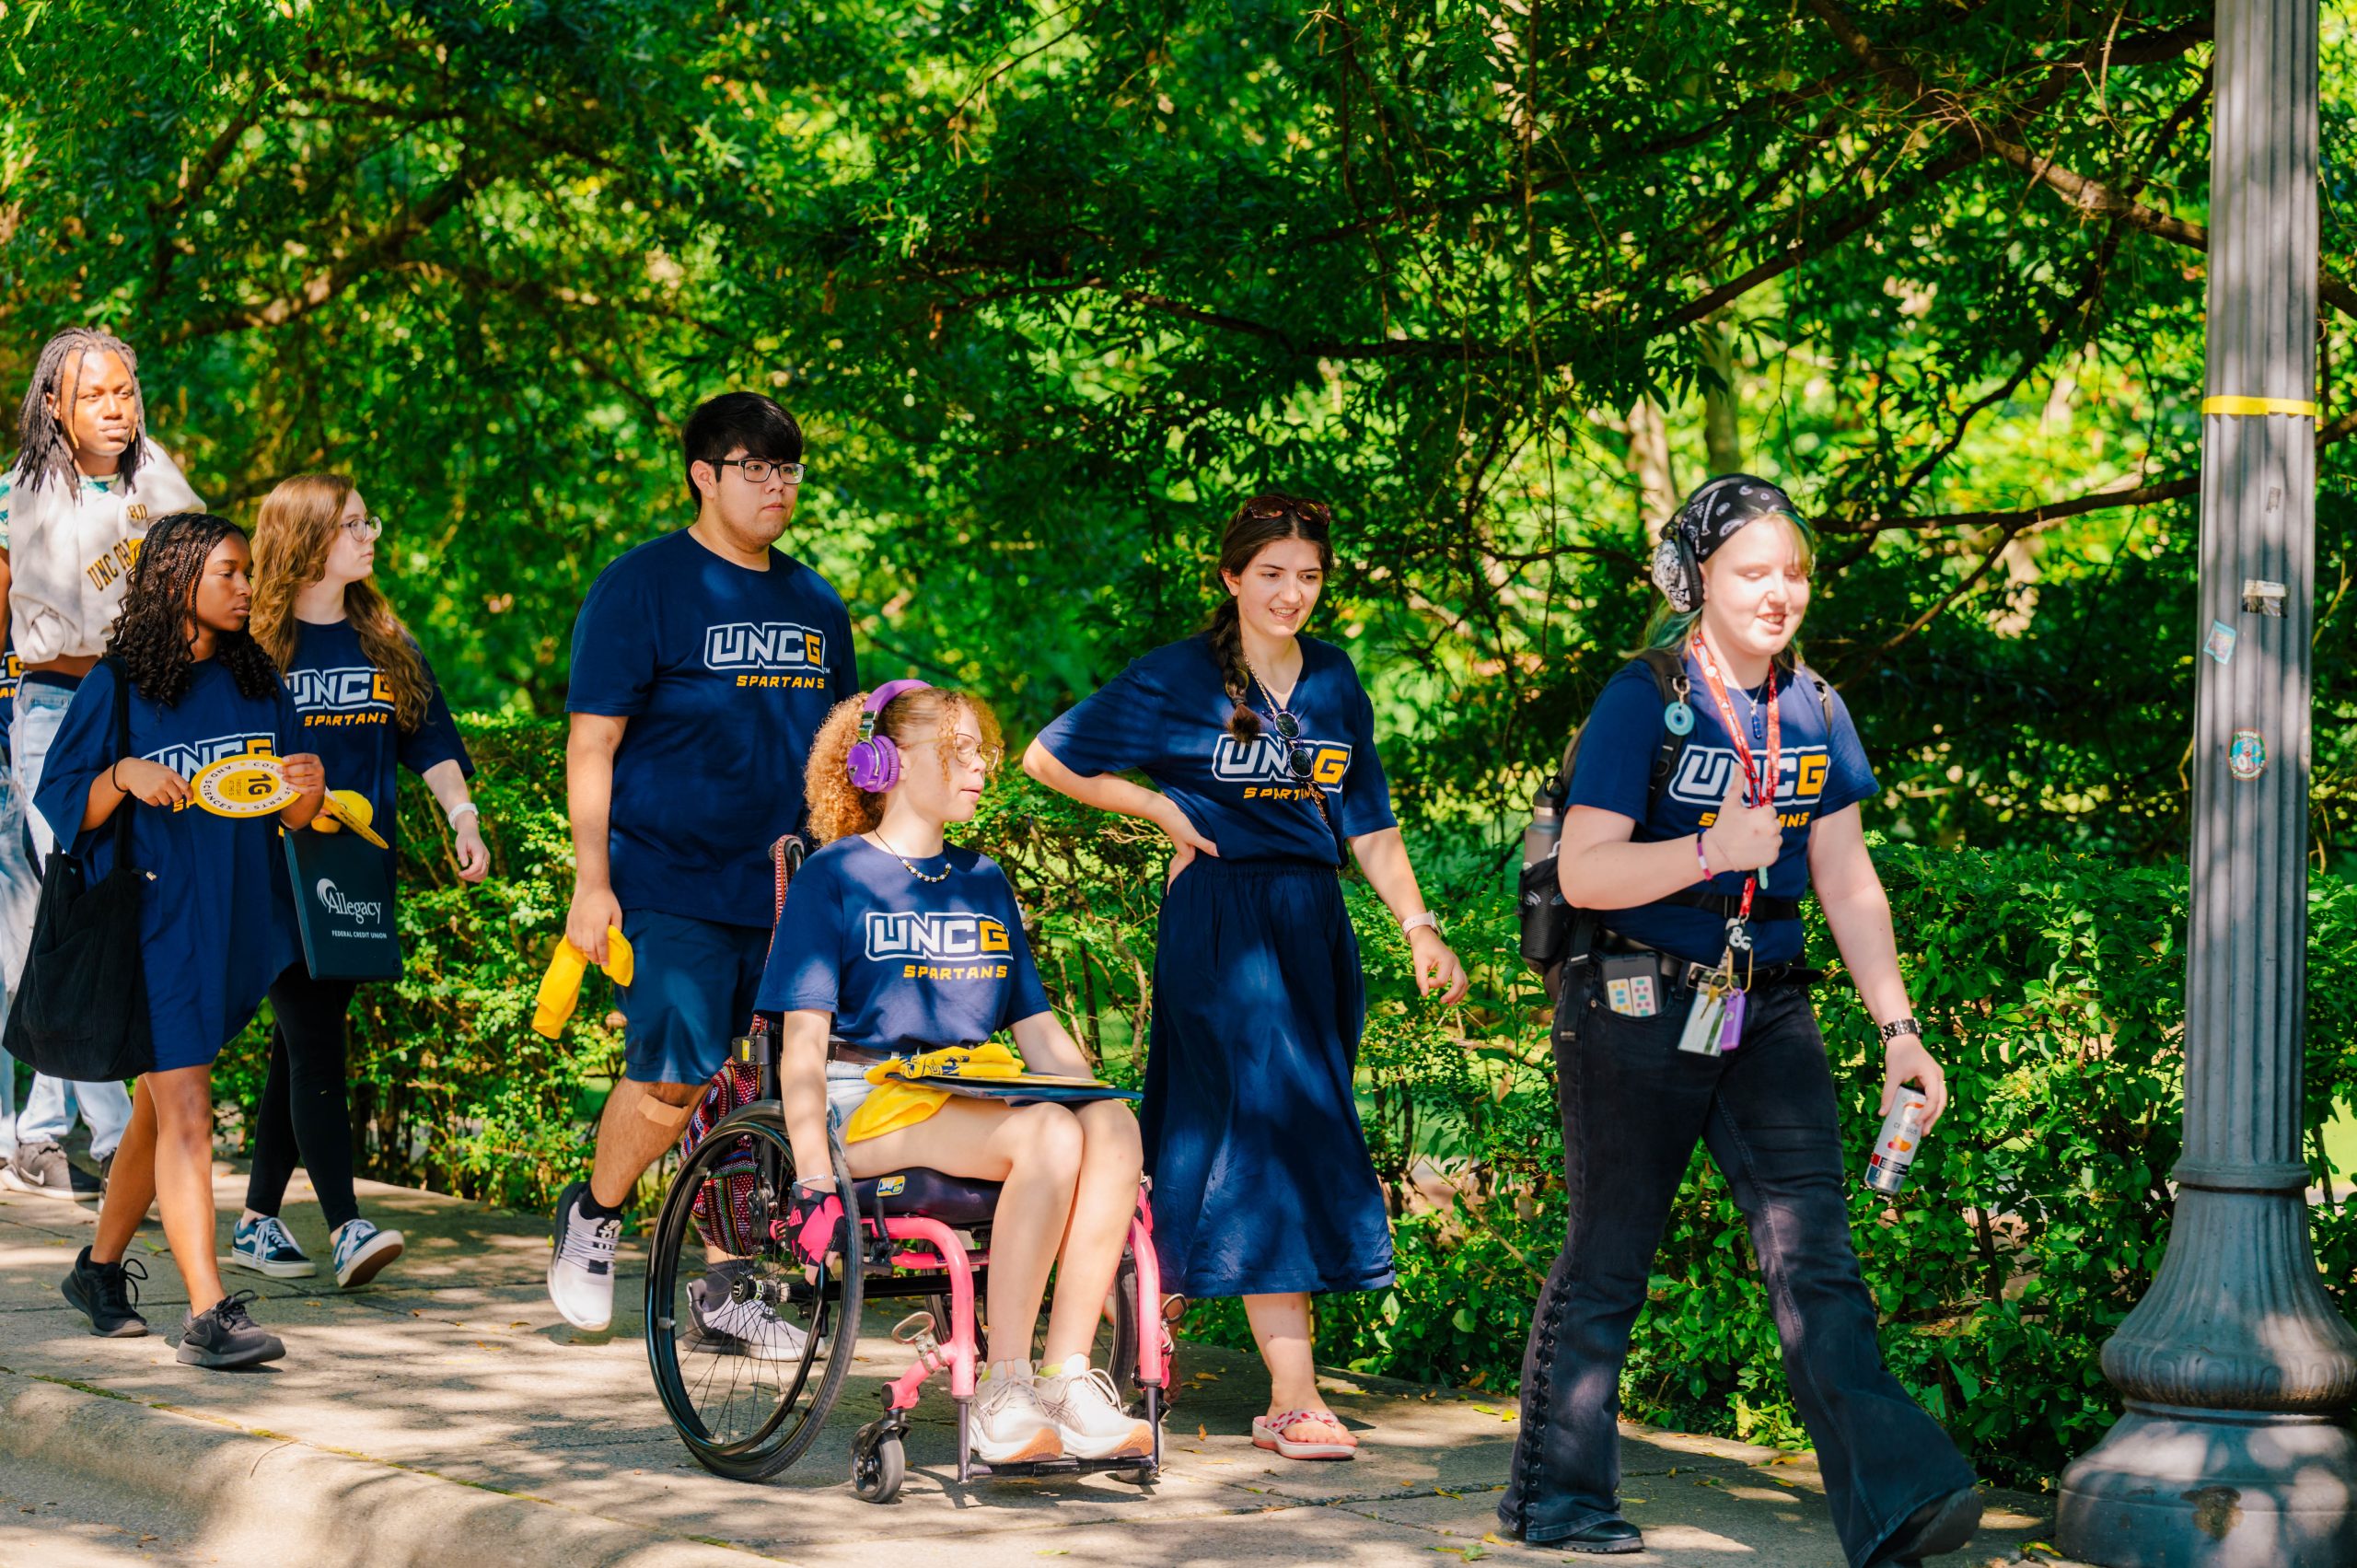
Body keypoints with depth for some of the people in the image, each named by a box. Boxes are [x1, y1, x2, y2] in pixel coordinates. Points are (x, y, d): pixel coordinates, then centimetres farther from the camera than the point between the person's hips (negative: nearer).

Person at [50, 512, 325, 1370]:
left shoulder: (256, 682, 8)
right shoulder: (119, 686, -5)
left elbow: (293, 817, 11)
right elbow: (67, 805, -2)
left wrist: (309, 784, -11)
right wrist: (125, 775, -20)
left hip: (236, 923, 5)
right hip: (153, 922, -5)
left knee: (161, 1105, 15)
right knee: (184, 1112, -12)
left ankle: (101, 1268, 32)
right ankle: (207, 1314, -16)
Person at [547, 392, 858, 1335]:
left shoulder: (813, 604, 16)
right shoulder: (643, 586, -2)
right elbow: (592, 742, -4)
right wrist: (591, 879, -11)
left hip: (785, 892, 6)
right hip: (670, 889, -6)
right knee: (674, 1073, -16)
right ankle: (594, 1217, 10)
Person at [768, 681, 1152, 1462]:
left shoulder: (985, 883, 24)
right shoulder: (834, 878, 5)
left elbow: (1038, 1028, 21)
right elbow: (803, 1039, -4)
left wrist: (1104, 1126, 4)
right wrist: (814, 1175, -17)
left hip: (973, 1101, 6)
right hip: (872, 1104, -6)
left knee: (1112, 1126, -27)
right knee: (1050, 1135, -33)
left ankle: (1067, 1378, -29)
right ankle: (1004, 1392, -32)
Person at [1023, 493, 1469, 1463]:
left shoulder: (1334, 683, 13)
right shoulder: (1178, 679, -2)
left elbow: (1369, 826, 14)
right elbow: (1049, 759, 2)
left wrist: (1418, 926, 3)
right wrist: (1163, 811, -2)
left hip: (1314, 927, 6)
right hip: (1220, 929, -6)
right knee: (1269, 1139, -13)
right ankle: (1295, 1398, -16)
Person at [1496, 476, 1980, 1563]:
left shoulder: (1814, 712, 8)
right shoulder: (1642, 703, -9)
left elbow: (1848, 883, 10)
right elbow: (1583, 871, -14)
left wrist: (1898, 1029, 3)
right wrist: (1712, 851, -27)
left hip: (1766, 1014, 4)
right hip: (1638, 1012, -4)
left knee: (1814, 1250, -8)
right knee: (1607, 1260, 5)